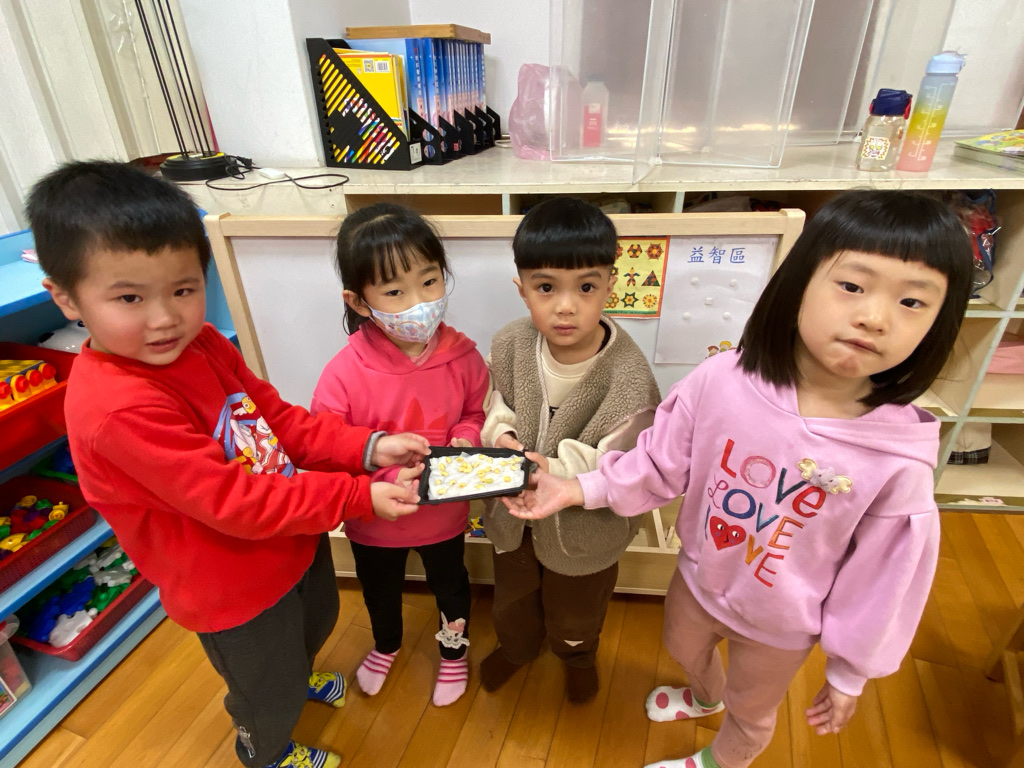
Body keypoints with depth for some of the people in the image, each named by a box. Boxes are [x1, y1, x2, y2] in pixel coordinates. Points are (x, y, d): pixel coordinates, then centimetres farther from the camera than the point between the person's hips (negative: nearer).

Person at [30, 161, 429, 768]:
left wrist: (367, 448, -18)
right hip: (236, 588, -7)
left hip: (295, 543, 8)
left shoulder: (201, 344, -7)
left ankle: (295, 680, 70)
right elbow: (232, 502, -33)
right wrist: (359, 496, -30)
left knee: (315, 624, 36)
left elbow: (278, 416, -4)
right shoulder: (117, 410, -33)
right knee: (266, 687, 24)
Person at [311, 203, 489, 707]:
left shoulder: (461, 355, -21)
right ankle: (386, 644, 65)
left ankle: (454, 648, 61)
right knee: (379, 589, 30)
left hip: (444, 512, 1)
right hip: (374, 518, 0)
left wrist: (465, 439, -25)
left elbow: (477, 413, -4)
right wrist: (389, 466, -34)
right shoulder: (344, 374, -28)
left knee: (450, 584, 28)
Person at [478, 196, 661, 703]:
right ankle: (516, 646, 69)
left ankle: (578, 657, 67)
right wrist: (501, 435, -23)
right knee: (512, 595, 33)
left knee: (575, 611, 30)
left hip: (584, 529, -3)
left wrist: (556, 470, -37)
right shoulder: (510, 345, -19)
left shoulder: (629, 378, -32)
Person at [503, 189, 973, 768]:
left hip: (782, 623, -2)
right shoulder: (721, 381, -28)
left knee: (750, 712, 27)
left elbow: (882, 579, -14)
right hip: (701, 576, 3)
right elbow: (660, 465, -13)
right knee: (684, 648, 34)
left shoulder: (902, 457, -28)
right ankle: (705, 697, 72)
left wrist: (849, 673, -2)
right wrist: (579, 489, -21)